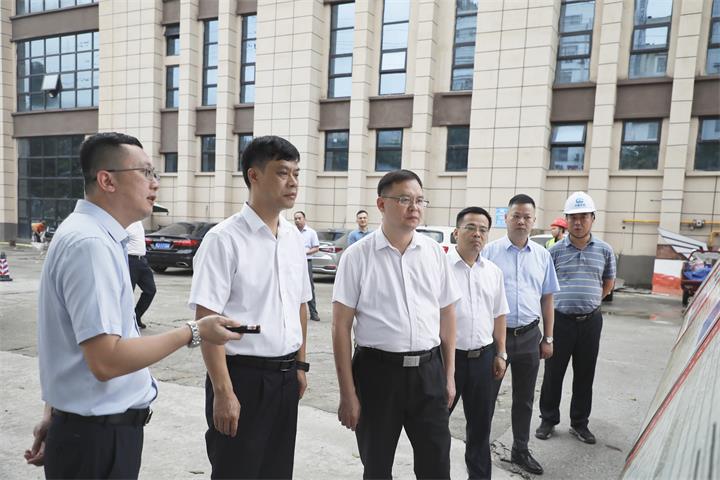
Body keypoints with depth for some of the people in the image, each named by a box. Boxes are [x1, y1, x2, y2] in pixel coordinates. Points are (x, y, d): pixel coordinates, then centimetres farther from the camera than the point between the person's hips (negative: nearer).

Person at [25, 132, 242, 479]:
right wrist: (193, 333, -20)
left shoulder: (94, 235, 8)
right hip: (98, 437, -9)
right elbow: (106, 360, -29)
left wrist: (54, 413, 19)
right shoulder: (91, 244, -24)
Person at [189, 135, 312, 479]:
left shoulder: (294, 238, 5)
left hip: (285, 377, 6)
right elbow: (207, 319, -16)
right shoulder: (225, 238, -15)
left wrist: (300, 365, 14)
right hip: (243, 376, -6)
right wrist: (223, 391, -16)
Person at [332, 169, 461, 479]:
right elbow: (341, 326, -8)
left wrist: (449, 376, 10)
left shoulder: (434, 252, 3)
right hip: (378, 370, -2)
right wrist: (348, 393, -8)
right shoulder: (358, 256, -9)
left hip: (428, 371, 3)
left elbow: (447, 315, 10)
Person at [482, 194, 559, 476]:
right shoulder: (490, 251, -5)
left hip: (529, 336, 4)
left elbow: (547, 299, 11)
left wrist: (548, 339, 9)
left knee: (524, 399, 16)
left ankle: (520, 451, 33)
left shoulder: (542, 255, 7)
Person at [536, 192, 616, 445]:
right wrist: (567, 301, 8)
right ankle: (548, 420, 22)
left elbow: (608, 283, 16)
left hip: (590, 321, 2)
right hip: (560, 319, -1)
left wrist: (588, 300, 11)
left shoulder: (605, 250, 2)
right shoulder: (555, 250, -3)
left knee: (585, 375, 12)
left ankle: (579, 422, 27)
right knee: (553, 373, 6)